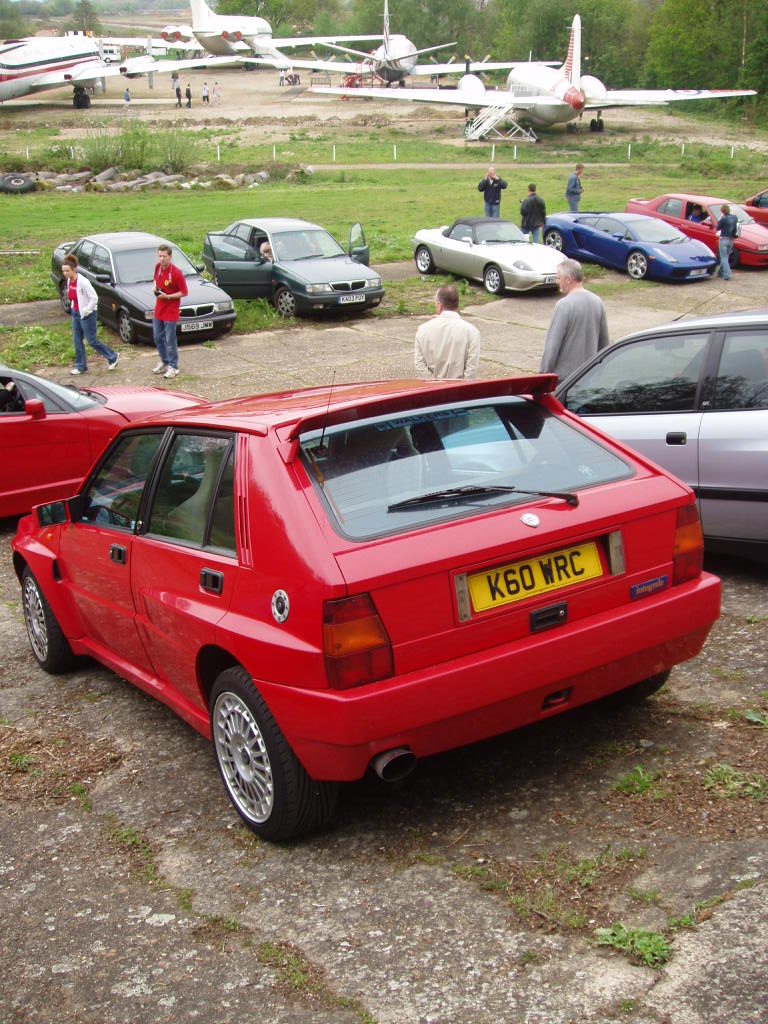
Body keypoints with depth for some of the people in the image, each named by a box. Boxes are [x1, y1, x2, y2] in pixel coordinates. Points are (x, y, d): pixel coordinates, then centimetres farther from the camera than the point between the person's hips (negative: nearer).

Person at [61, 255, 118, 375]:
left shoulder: (83, 282, -23)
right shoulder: (69, 281, 1)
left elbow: (94, 298, -23)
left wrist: (85, 312, -18)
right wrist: (73, 308, 10)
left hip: (86, 315, -8)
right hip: (75, 314, 8)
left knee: (91, 341, 1)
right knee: (77, 341, 10)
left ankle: (112, 357, 20)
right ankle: (81, 367, 20)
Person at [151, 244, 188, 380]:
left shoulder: (176, 273, -19)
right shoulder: (157, 267, 2)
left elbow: (184, 292, -15)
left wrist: (167, 296, -22)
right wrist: (155, 288, 1)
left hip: (171, 312, -7)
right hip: (158, 310, 7)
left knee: (170, 340, -1)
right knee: (157, 338, 16)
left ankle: (173, 367, 11)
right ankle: (164, 362, 34)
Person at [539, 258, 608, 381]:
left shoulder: (564, 305, -17)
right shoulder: (597, 302, 6)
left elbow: (552, 344, -17)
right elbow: (604, 342, 13)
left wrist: (544, 373, -10)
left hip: (564, 376, -7)